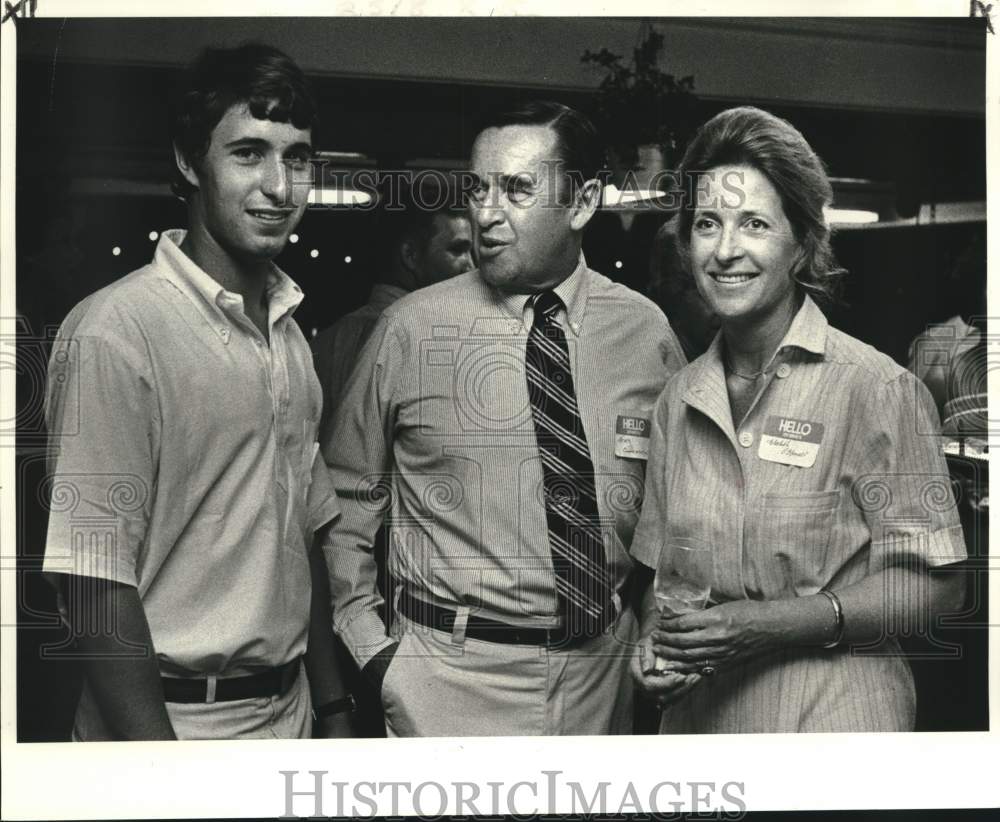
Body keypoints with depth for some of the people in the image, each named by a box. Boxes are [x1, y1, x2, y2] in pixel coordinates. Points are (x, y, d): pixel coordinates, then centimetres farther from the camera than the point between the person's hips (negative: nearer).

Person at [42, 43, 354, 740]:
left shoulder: (290, 335, 6)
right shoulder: (116, 332, -17)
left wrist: (333, 708, 11)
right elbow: (96, 583, -19)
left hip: (289, 712, 7)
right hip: (171, 721, -7)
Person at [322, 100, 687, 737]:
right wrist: (372, 648, -4)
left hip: (603, 672, 3)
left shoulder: (645, 331, -3)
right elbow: (347, 502, 0)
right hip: (450, 680, -2)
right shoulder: (412, 329, -9)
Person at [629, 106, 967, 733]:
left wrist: (771, 624, -21)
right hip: (697, 709, 5)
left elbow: (934, 582, -12)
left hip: (831, 710, -4)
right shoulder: (679, 400, 3)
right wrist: (654, 639, -9)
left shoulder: (877, 389, -12)